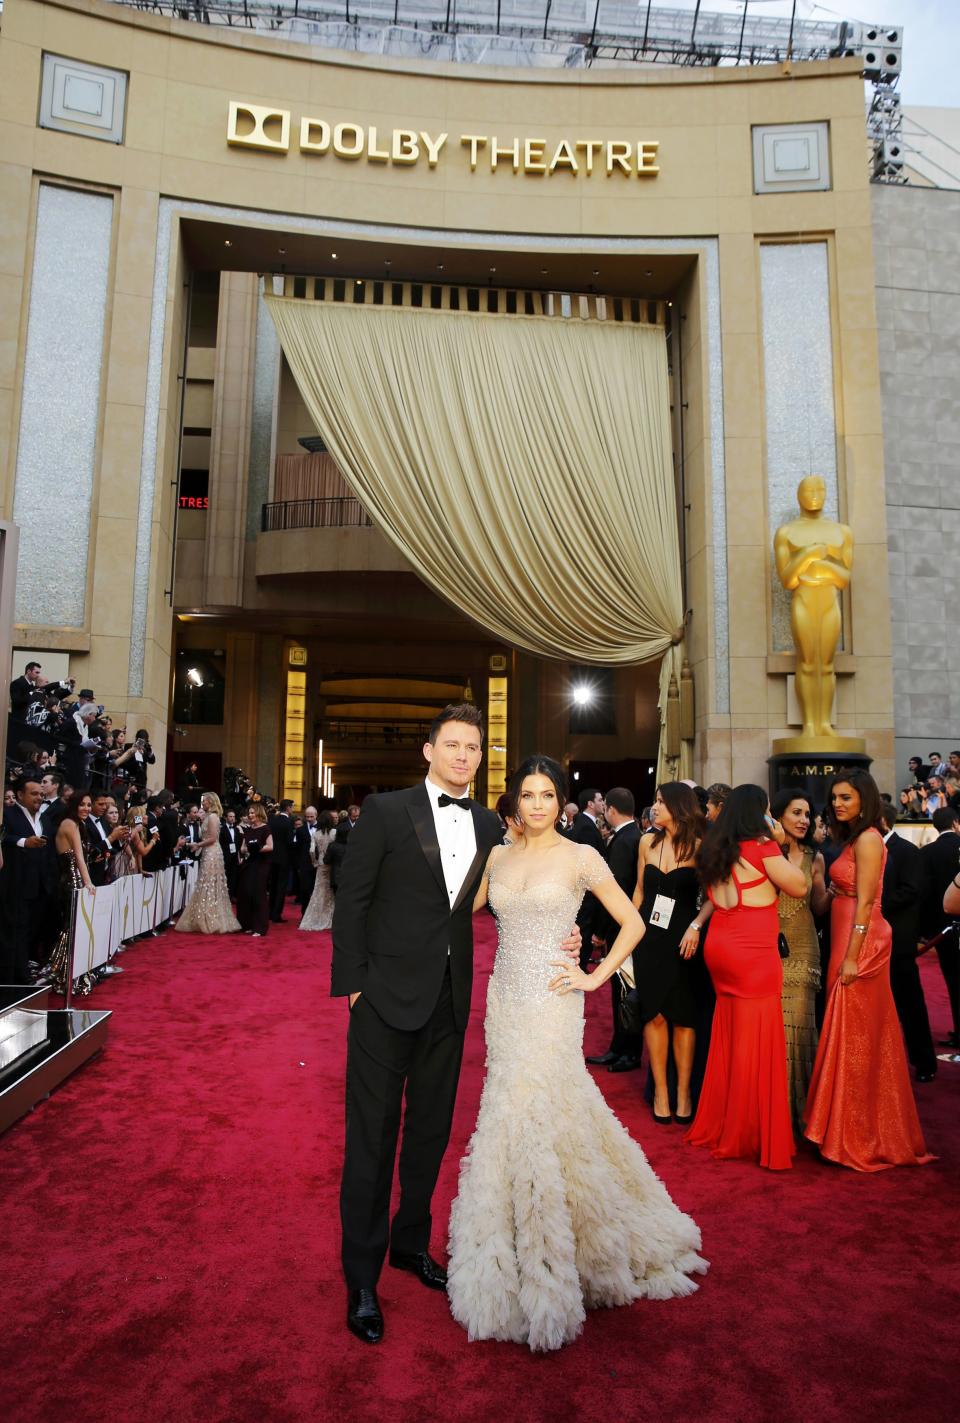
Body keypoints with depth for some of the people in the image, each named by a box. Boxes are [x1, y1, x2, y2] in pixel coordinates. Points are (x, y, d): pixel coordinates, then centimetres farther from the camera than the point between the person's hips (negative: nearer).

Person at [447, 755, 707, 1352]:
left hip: (551, 1002, -5)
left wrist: (597, 976, -7)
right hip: (504, 999, 5)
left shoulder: (580, 857, -6)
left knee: (529, 1122, -3)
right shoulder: (498, 857, 7)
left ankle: (539, 1273, 17)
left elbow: (633, 924, -3)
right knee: (515, 1116, 13)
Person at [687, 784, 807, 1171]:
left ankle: (720, 1124, 27)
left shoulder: (716, 849, 9)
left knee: (728, 1036, 16)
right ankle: (751, 1133, 11)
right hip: (753, 955, -7)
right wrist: (779, 846, 1)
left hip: (720, 949, 7)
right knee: (756, 1040, 2)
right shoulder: (762, 848, -11)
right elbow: (799, 886, -5)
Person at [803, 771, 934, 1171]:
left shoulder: (867, 839, -13)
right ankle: (854, 1129, 26)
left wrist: (851, 958, -19)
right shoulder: (852, 839, 14)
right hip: (845, 940, 9)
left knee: (855, 1036, 0)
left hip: (860, 945, -9)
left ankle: (857, 1137, 12)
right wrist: (842, 954, 9)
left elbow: (865, 903, -18)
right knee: (856, 1036, 15)